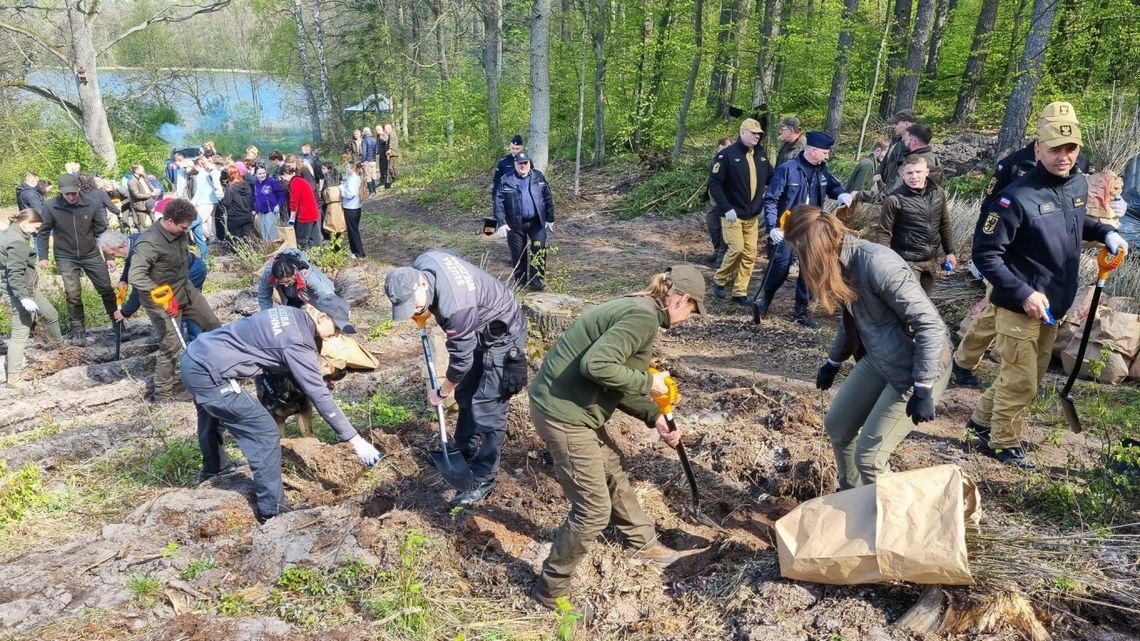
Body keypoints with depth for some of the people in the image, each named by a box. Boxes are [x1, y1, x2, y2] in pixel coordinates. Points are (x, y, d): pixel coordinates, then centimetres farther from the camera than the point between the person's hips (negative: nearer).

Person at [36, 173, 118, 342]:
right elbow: (43, 233, -2)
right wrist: (43, 257, -8)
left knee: (106, 288, 6)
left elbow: (102, 232, -1)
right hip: (66, 258, -1)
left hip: (91, 254, 1)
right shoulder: (50, 207, -14)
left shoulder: (91, 206, -11)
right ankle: (78, 329, 12)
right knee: (73, 293, -3)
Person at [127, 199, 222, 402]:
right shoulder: (150, 243, -28)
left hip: (187, 291, 8)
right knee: (171, 345, -5)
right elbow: (135, 276, -38)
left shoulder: (179, 233, -5)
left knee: (213, 326, 15)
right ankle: (162, 393, 11)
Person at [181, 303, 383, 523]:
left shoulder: (289, 314, 6)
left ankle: (214, 474, 62)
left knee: (213, 419, 35)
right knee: (265, 434, -5)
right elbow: (319, 395, -20)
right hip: (208, 373, -10)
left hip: (195, 358, 10)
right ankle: (272, 510, 6)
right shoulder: (297, 342, -19)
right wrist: (355, 440, -18)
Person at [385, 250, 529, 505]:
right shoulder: (422, 264, -17)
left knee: (487, 409, -10)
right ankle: (464, 454, 37)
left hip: (502, 334, -9)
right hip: (480, 328, 10)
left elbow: (461, 361, -24)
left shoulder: (454, 308, -39)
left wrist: (441, 392, -7)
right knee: (466, 395, 19)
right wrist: (424, 312, 6)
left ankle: (483, 480, 3)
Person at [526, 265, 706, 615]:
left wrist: (656, 417, 11)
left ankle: (642, 543, 50)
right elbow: (596, 365, -31)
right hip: (563, 412, -11)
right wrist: (648, 382, -17)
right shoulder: (644, 317, -19)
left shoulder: (638, 310, 13)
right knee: (594, 509, 0)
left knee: (613, 469, 27)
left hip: (569, 406, 11)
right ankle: (550, 589, 18)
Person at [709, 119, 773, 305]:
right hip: (733, 214, -6)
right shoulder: (727, 155, -10)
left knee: (750, 254, 4)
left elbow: (771, 179, 15)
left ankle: (740, 292, 13)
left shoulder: (761, 155, 8)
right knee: (737, 249, -13)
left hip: (753, 215, 6)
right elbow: (714, 183, -14)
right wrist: (726, 208, -20)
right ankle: (719, 281, 11)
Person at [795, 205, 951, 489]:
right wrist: (834, 361, 28)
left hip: (915, 368, -9)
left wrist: (923, 390, -25)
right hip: (878, 359, 9)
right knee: (837, 425, 16)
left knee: (868, 456, -5)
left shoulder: (878, 264, -29)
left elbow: (930, 324, -27)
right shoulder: (843, 263, -1)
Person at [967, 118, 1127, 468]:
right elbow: (985, 253, -21)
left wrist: (1105, 232, 5)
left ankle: (982, 419, 38)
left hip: (1054, 306, 8)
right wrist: (1023, 294, -25)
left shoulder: (1079, 185, 3)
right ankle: (1004, 443, 21)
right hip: (1020, 307, -8)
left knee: (1020, 374, 20)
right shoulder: (1017, 196, -22)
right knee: (1021, 381, 2)